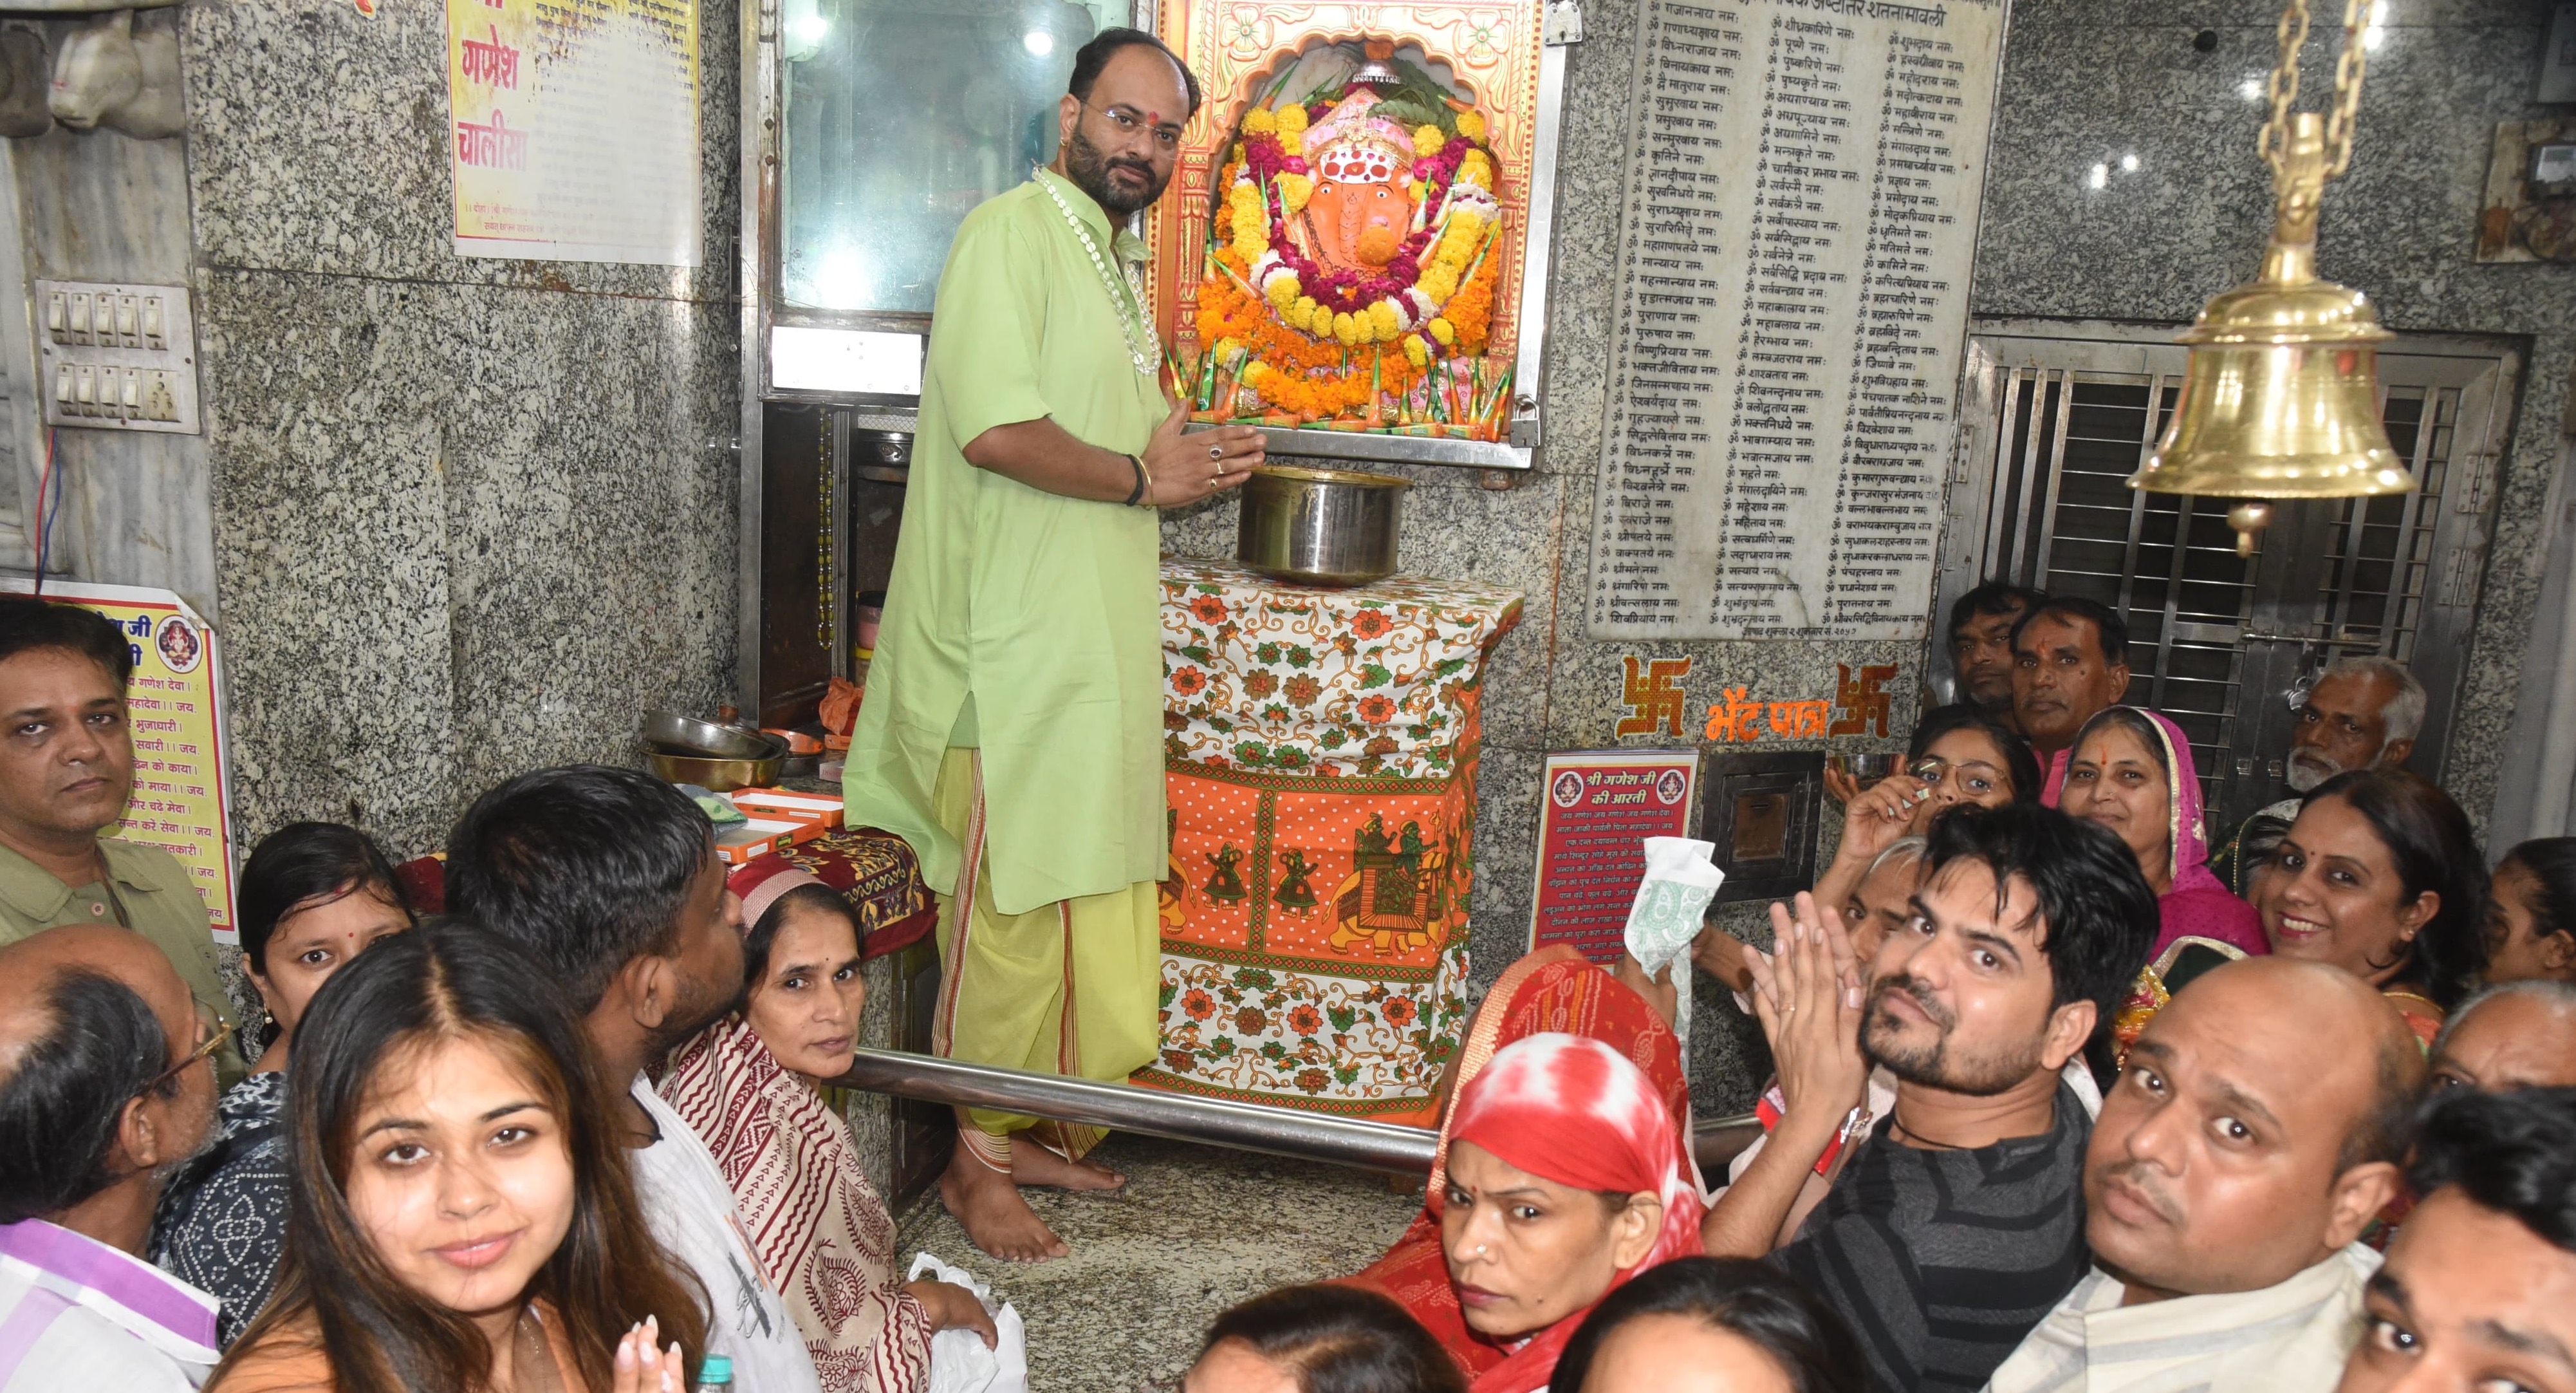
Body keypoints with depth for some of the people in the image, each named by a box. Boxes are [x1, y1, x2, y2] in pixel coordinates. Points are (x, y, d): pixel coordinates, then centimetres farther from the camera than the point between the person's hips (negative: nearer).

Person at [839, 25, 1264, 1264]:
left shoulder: (1116, 265, 21)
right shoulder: (1011, 233, -9)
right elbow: (996, 427, -23)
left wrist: (1191, 459, 11)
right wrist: (1143, 476, -12)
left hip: (1101, 640, 9)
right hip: (1015, 644, -9)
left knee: (1090, 900, 13)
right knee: (1008, 905, -2)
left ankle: (1037, 1128, 27)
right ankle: (975, 1160, 12)